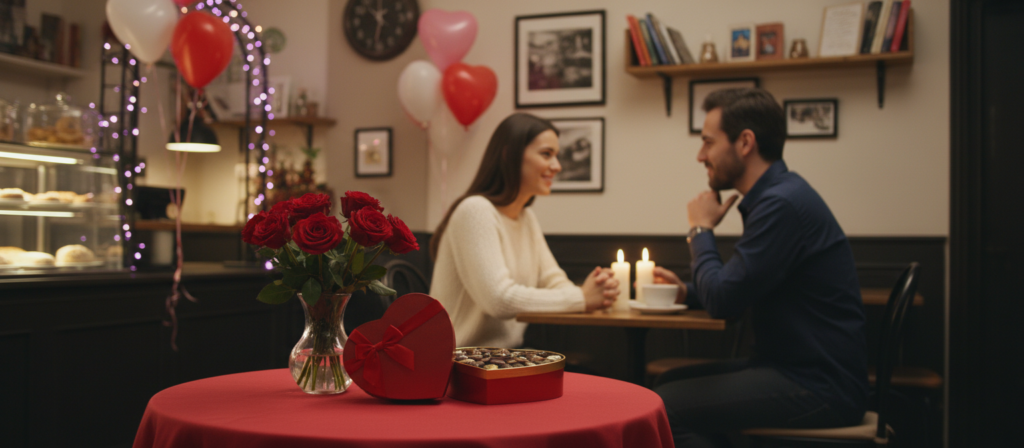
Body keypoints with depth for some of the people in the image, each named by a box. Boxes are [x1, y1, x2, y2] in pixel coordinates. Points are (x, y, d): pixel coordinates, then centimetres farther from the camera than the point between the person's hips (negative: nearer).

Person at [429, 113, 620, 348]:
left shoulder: (526, 218, 14)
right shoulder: (475, 211, -15)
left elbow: (555, 283, 7)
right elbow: (500, 299, -24)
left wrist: (599, 291, -14)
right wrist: (582, 299, -19)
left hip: (508, 354, 8)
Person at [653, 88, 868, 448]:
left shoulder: (782, 203, -21)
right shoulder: (776, 194, 13)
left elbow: (723, 302, -19)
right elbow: (739, 290, 22)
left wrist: (701, 230, -5)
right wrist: (686, 291, 6)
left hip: (822, 386, -10)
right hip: (797, 368, 10)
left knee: (666, 406, -15)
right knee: (672, 381, 11)